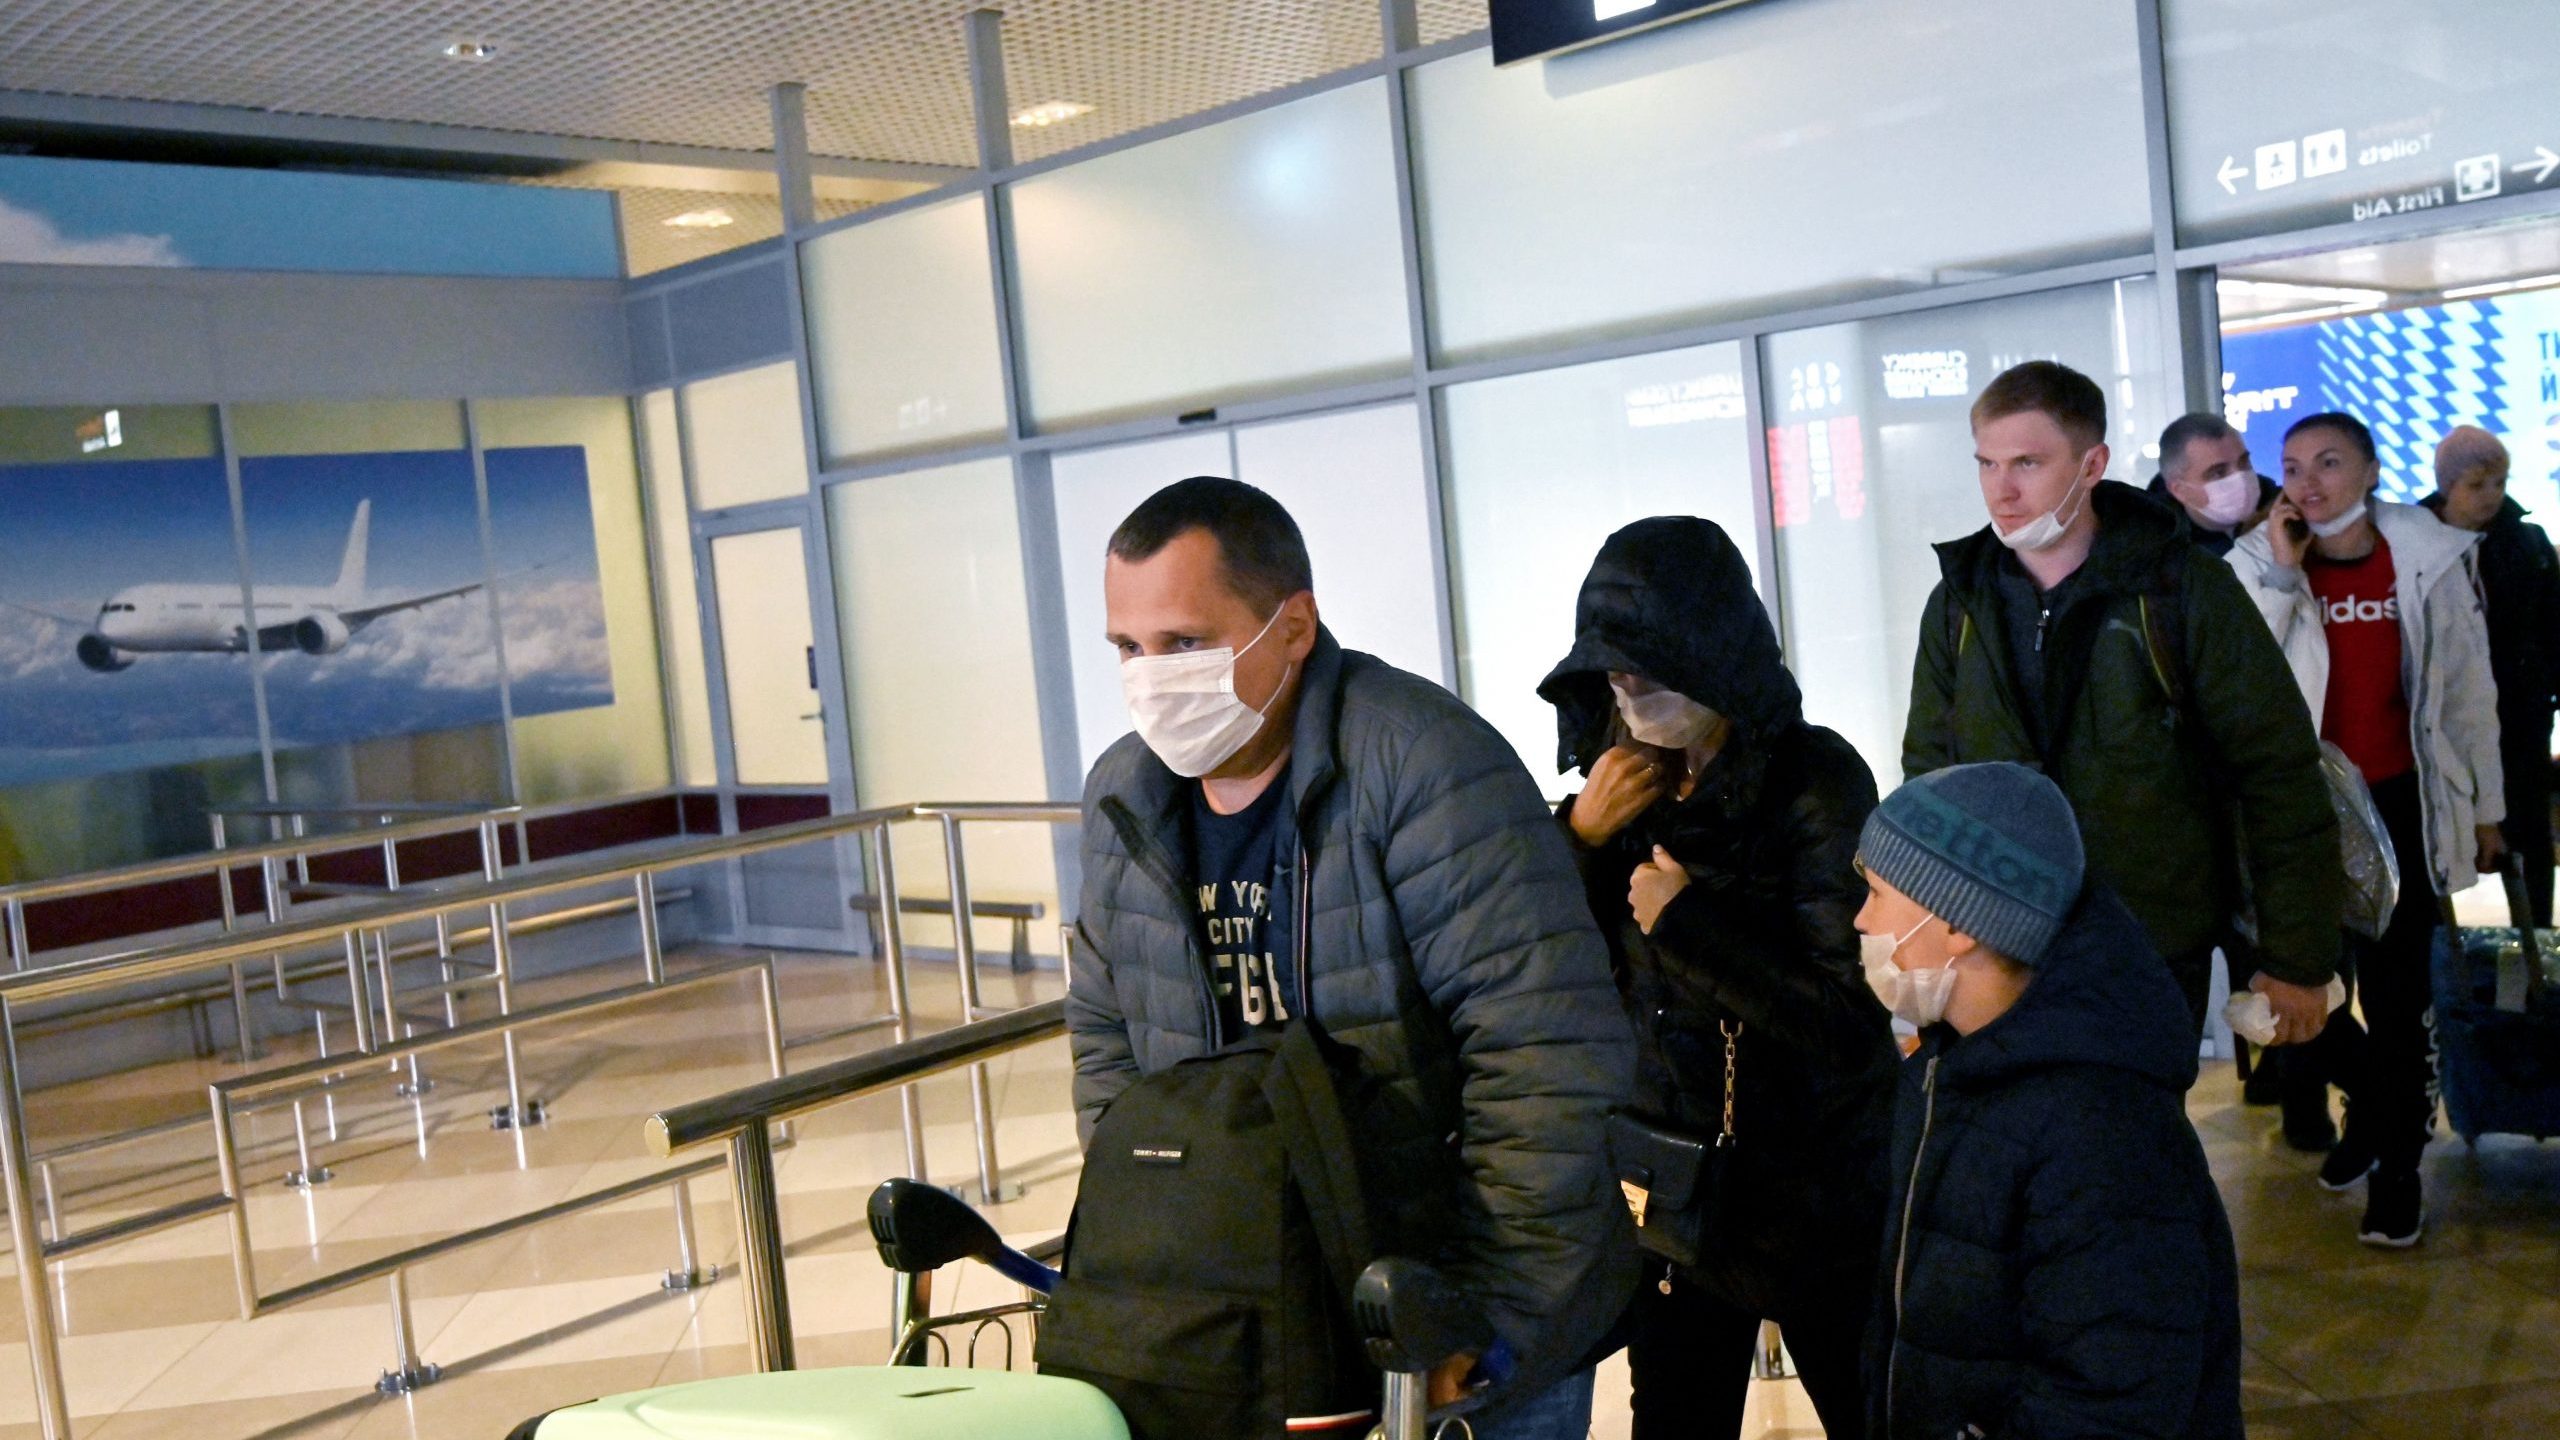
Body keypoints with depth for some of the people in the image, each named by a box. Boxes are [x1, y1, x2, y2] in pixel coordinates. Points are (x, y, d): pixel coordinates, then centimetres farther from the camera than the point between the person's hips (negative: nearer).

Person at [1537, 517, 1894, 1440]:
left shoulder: (1815, 782, -17)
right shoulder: (1630, 776, 0)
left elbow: (1856, 1018, -23)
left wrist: (1685, 922, -22)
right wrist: (1581, 837, -13)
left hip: (1816, 1206, -5)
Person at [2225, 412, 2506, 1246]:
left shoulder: (2432, 559, -3)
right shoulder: (2257, 566, -4)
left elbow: (2468, 691, 5)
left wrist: (2486, 805, 9)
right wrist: (2282, 571, -20)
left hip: (2400, 804, -1)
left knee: (2394, 994, 3)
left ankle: (2398, 1162, 19)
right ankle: (2372, 1100, 37)